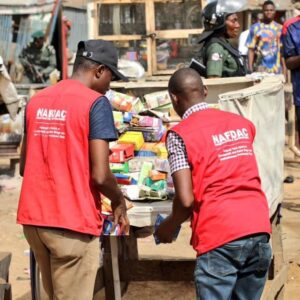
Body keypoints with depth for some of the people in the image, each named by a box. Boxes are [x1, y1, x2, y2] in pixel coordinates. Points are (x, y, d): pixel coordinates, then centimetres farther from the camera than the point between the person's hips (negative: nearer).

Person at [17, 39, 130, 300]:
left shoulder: (36, 101, 10)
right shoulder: (95, 103, -10)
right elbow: (100, 175, -16)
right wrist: (119, 201, 3)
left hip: (33, 218, 7)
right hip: (72, 222, -7)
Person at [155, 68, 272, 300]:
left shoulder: (180, 134, -1)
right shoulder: (242, 124, 17)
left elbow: (186, 199, -8)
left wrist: (169, 227, 10)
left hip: (220, 236, -6)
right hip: (259, 228, 6)